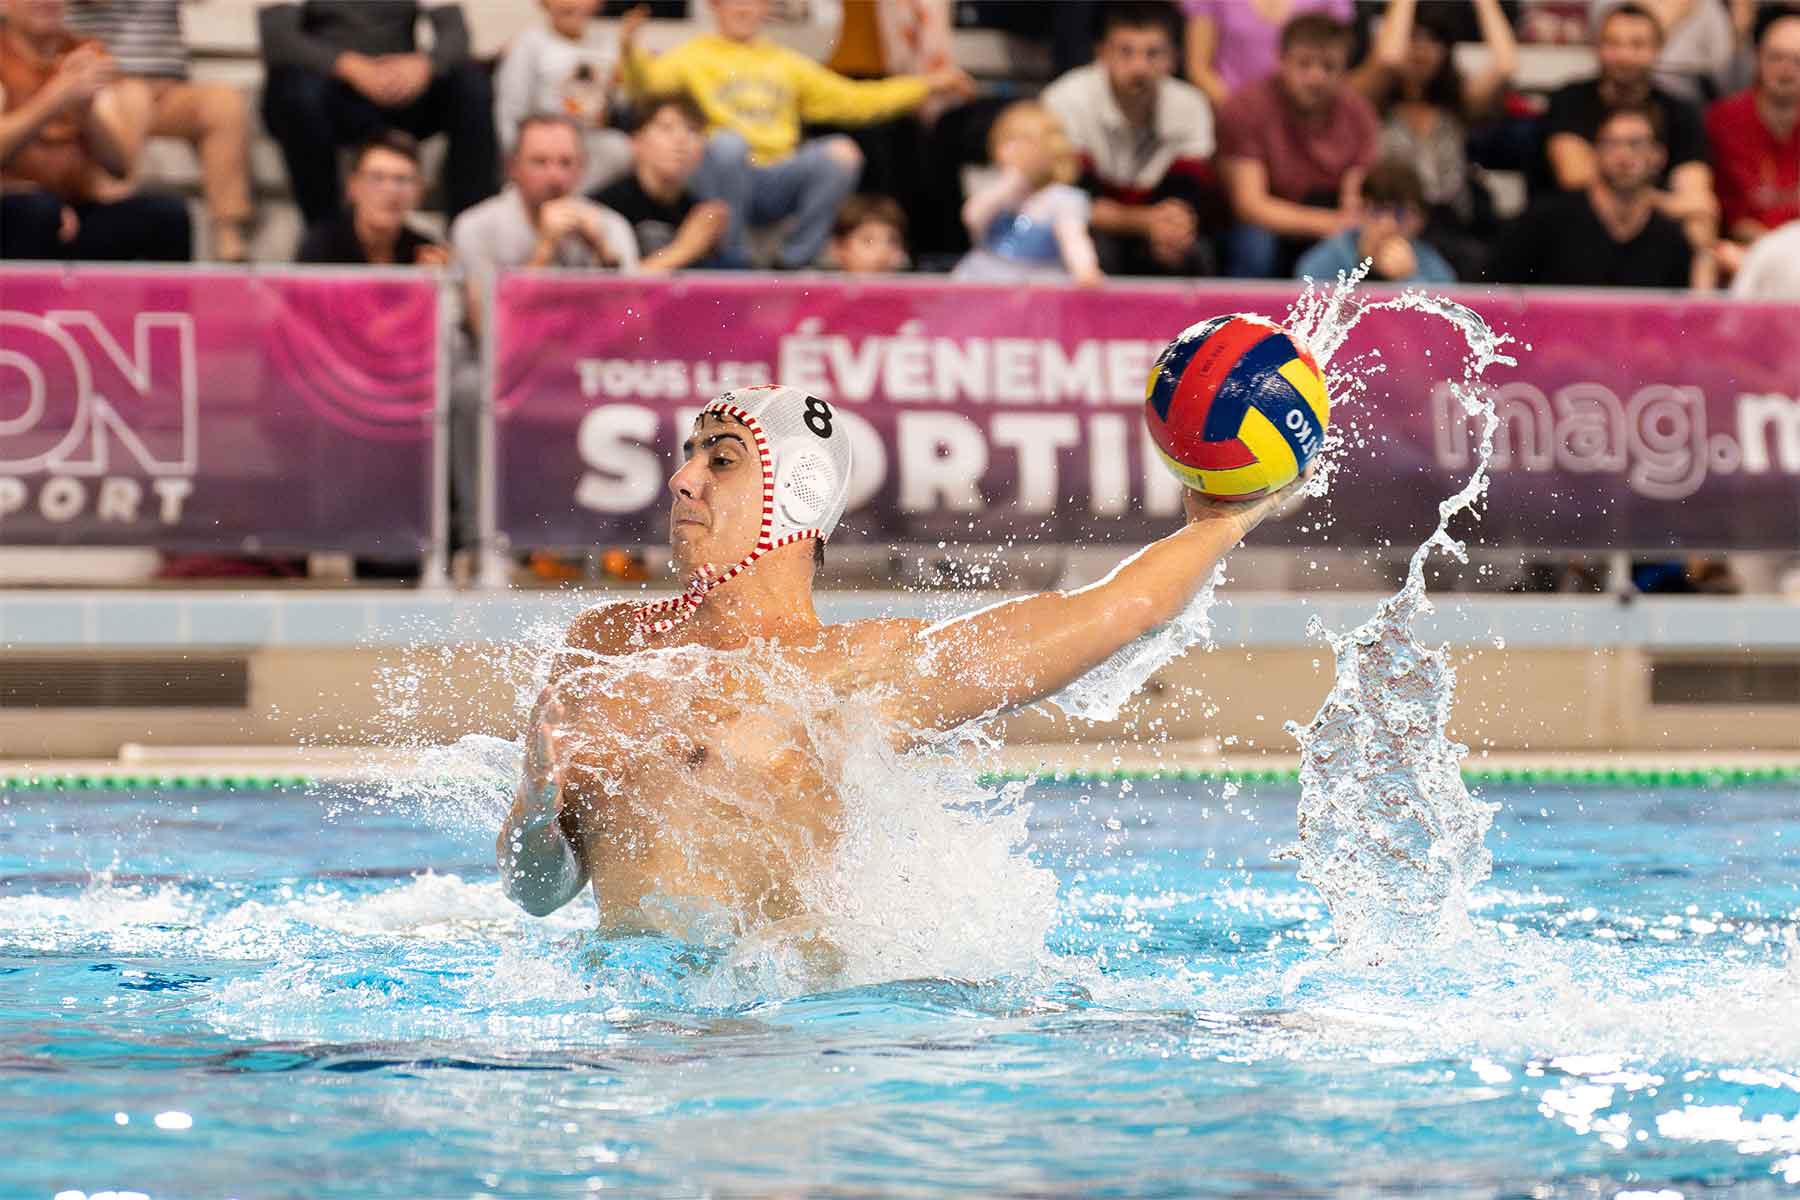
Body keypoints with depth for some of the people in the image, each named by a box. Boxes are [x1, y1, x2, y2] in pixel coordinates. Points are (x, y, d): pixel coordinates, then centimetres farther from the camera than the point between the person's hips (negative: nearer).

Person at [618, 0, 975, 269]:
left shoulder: (787, 64, 25)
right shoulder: (695, 56, 12)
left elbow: (852, 100, 25)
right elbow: (648, 83, -7)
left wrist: (927, 86, 19)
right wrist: (631, 52, -30)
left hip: (776, 185, 3)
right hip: (721, 182, -3)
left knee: (841, 152, -23)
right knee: (727, 142, -37)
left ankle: (794, 261, -13)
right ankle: (734, 263, -23)